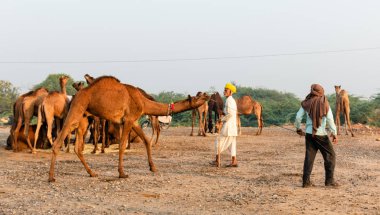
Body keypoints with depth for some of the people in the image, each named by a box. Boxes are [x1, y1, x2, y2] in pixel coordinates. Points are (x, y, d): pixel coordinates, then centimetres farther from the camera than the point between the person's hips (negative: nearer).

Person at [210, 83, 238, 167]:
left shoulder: (229, 101, -14)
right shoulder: (232, 100, 17)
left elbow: (230, 114, -22)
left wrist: (222, 119, -10)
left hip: (228, 125, -9)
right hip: (233, 125, 9)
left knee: (219, 141, -2)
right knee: (231, 144, 10)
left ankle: (217, 161, 0)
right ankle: (234, 162, 7)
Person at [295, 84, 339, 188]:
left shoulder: (306, 103, 2)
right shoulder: (324, 103, -6)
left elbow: (298, 117, 2)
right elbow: (330, 119, -11)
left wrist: (298, 128, 18)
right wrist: (334, 133, -7)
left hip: (309, 133, 3)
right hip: (321, 134, -3)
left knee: (309, 156, 9)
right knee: (330, 155, 9)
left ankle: (306, 181, 7)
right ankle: (329, 180, 8)